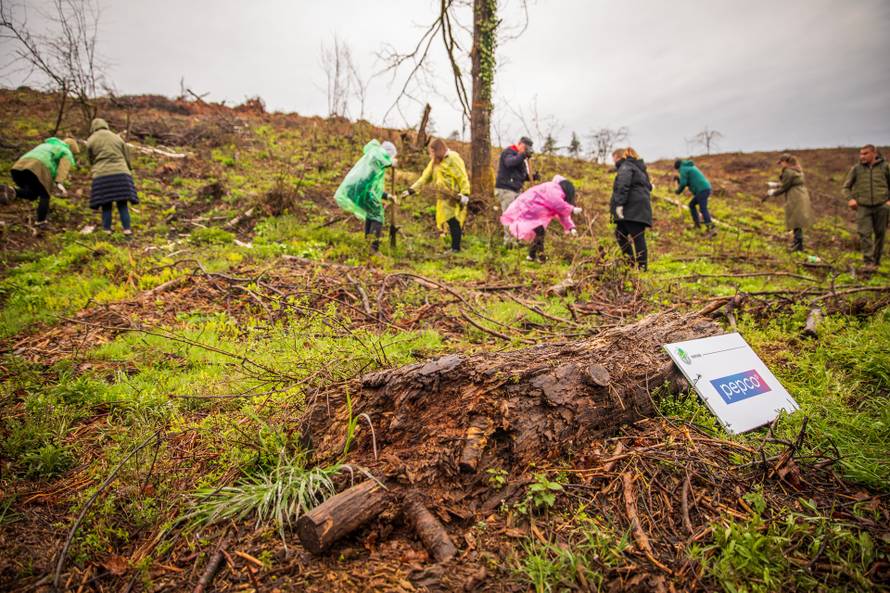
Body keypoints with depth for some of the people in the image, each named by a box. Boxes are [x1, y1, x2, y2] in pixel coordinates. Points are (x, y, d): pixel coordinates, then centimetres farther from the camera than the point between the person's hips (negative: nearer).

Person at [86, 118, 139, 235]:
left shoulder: (91, 140, 8)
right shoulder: (117, 138, 14)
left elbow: (91, 160, 14)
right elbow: (127, 158, 15)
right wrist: (128, 172, 26)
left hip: (102, 175, -2)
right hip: (120, 173, 2)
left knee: (106, 204, 3)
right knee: (122, 203, 3)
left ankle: (107, 230, 3)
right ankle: (127, 229, -4)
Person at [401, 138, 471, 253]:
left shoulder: (453, 158, -9)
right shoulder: (435, 162, 16)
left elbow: (462, 177, -13)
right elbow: (425, 177, 16)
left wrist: (465, 194, -20)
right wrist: (411, 190, 10)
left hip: (455, 196, -8)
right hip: (444, 198, 8)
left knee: (453, 221, -9)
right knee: (448, 221, 6)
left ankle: (456, 247, -5)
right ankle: (455, 246, 11)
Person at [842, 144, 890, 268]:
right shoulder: (856, 169, 3)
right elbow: (846, 186, 9)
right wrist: (850, 198, -6)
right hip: (863, 207, -1)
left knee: (880, 234, 8)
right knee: (865, 234, -10)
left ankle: (876, 260, 21)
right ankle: (869, 261, -7)